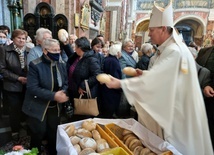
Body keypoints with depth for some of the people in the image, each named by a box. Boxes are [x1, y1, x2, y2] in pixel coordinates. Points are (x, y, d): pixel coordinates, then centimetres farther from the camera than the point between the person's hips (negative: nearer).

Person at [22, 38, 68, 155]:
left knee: (54, 134, 19)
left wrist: (63, 93, -18)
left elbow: (66, 83, 4)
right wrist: (53, 95, -29)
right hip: (38, 108, -4)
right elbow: (32, 88, -23)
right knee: (38, 135, 11)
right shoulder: (35, 65, -17)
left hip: (55, 107, 5)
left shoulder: (62, 64, -2)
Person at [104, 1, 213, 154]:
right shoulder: (169, 48, 7)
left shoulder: (174, 51, -26)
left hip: (179, 110, -9)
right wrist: (145, 73, 0)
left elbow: (153, 79, -30)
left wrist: (120, 83, -24)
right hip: (173, 107, 9)